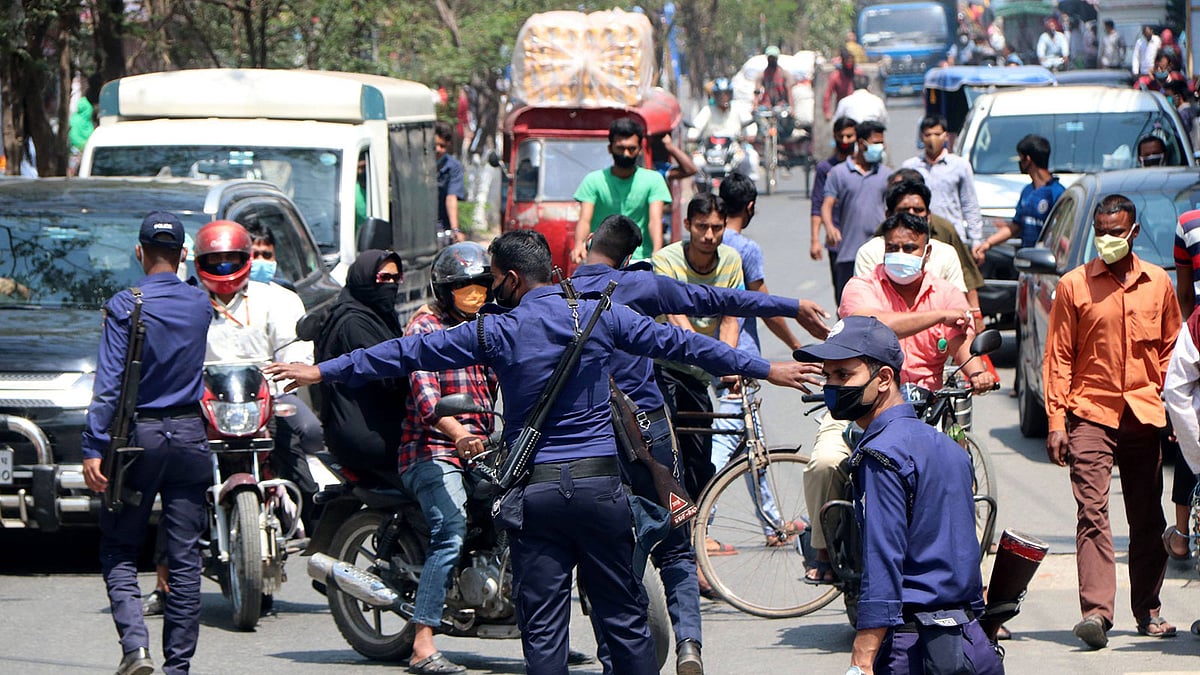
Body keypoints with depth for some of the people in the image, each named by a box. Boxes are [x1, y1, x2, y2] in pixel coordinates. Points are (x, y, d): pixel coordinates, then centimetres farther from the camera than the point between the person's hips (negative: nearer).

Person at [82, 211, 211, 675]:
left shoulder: (124, 306, -9)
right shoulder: (200, 305, 4)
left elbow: (109, 384, -14)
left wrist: (93, 449, -14)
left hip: (139, 436, -3)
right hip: (189, 436, 3)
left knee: (119, 554, 5)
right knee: (185, 558, 6)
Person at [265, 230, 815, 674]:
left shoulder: (496, 334, -3)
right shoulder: (601, 317, 2)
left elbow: (408, 354, 3)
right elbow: (680, 344, 9)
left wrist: (322, 372, 12)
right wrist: (764, 370, 20)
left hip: (535, 490, -1)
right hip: (600, 483, 2)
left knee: (542, 629, 2)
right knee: (624, 616, 9)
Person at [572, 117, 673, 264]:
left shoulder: (653, 180, 5)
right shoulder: (594, 181, 5)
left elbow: (655, 220, -7)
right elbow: (584, 220, -6)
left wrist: (657, 253, -27)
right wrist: (579, 245, -29)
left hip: (640, 258, 0)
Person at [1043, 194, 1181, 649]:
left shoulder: (1158, 284, 9)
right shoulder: (1074, 285, 2)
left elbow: (1171, 349, 17)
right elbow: (1058, 356, 2)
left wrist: (1170, 407, 7)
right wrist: (1056, 420, -5)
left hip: (1144, 416, 3)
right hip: (1091, 414, -3)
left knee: (1148, 519, 8)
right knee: (1092, 512, -14)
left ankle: (1148, 610, 19)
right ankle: (1096, 610, -21)